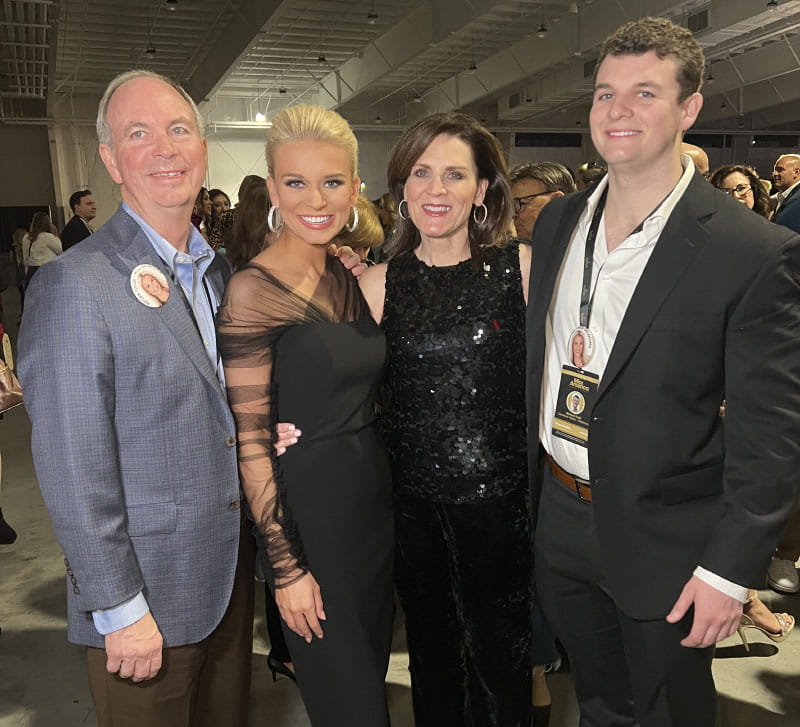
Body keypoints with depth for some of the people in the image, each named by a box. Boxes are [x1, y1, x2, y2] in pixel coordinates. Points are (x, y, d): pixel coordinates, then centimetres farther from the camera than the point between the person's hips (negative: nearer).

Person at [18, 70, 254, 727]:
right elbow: (73, 469, -18)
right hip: (146, 599, -6)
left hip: (231, 574, 7)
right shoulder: (73, 285, -17)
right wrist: (120, 610, -16)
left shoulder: (220, 271, 6)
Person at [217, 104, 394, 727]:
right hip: (308, 506, -6)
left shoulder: (353, 277, 4)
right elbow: (251, 438, -17)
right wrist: (286, 566, -15)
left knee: (372, 662, 24)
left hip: (374, 493, 7)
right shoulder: (255, 289, -17)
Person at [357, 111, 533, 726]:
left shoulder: (522, 267, -4)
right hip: (411, 497, 2)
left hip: (499, 494, -2)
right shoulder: (379, 284, 1)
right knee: (430, 652, 21)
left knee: (500, 655, 13)